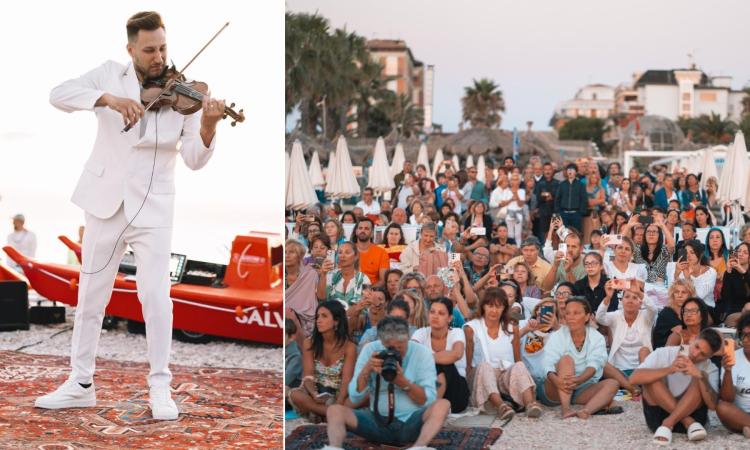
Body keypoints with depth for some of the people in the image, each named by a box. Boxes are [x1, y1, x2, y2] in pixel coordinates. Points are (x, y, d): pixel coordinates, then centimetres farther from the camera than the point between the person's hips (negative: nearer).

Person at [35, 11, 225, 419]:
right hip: (105, 202, 2)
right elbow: (59, 94, -15)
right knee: (90, 295, 9)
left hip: (153, 209, -2)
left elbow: (194, 159, -12)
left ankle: (160, 388, 3)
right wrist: (108, 98, -31)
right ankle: (80, 383, 21)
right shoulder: (111, 74, 0)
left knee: (155, 296, -9)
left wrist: (208, 128, -32)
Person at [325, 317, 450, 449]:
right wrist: (366, 370, -20)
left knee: (442, 405, -30)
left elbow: (428, 400, -7)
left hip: (412, 423, -1)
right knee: (335, 411, -19)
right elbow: (355, 397, -3)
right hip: (377, 422, 1)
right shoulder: (370, 350, -1)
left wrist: (403, 382, -22)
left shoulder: (422, 352, -4)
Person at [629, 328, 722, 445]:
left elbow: (712, 405, -17)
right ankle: (689, 423, -24)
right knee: (653, 377, -23)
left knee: (699, 380, -21)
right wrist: (669, 370, -29)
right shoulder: (664, 354, -6)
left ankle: (668, 424, -29)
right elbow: (634, 378, -20)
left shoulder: (710, 369, -3)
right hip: (659, 415, 0)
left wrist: (701, 377, -31)